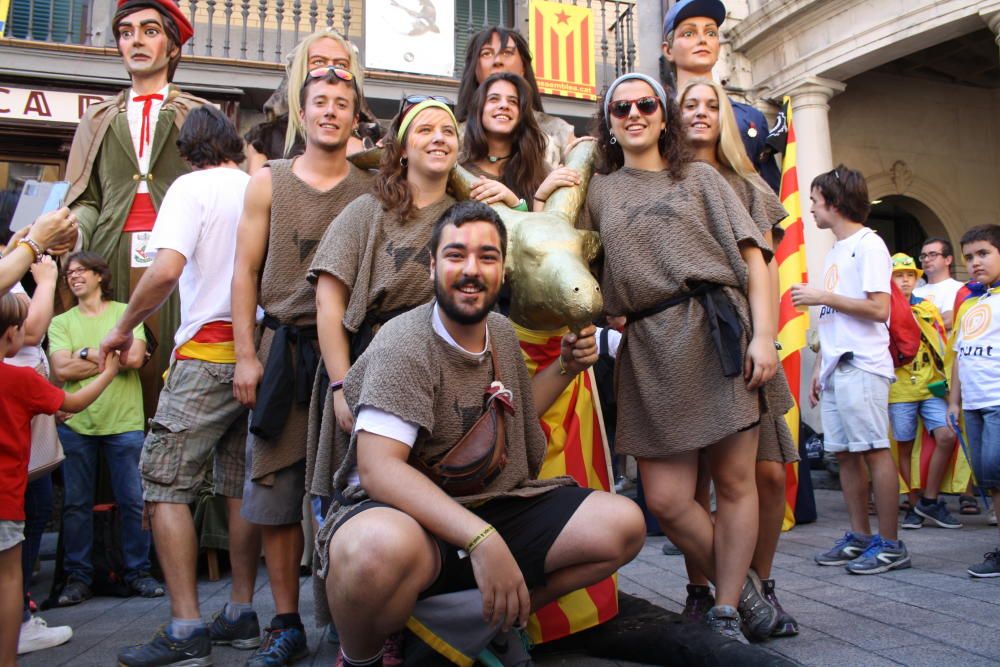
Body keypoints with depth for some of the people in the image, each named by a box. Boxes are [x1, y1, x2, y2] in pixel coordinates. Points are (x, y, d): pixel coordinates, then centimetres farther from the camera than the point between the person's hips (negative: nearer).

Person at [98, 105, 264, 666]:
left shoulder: (192, 187, -3)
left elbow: (167, 269, -16)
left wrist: (125, 327, -3)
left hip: (209, 351, -6)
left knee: (166, 483, 0)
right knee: (241, 483, 11)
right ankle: (241, 614, 17)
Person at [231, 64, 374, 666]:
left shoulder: (373, 189, 7)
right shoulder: (268, 183, 9)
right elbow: (246, 273, 7)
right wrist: (246, 356, -2)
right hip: (284, 349, 1)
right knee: (277, 491, 3)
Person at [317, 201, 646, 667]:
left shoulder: (501, 331, 8)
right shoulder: (406, 344, -16)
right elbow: (377, 468, -27)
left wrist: (566, 366, 10)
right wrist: (481, 539, -35)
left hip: (498, 507, 7)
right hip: (409, 512, -7)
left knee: (623, 524, -7)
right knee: (382, 547, -42)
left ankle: (496, 620, 8)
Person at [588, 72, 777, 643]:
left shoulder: (700, 178, 14)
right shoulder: (599, 190, 19)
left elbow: (752, 258, 5)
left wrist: (764, 335, -7)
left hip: (718, 331, -1)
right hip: (648, 346, 2)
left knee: (735, 481, 0)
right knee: (665, 500, -4)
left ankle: (726, 615, 15)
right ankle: (740, 586, 20)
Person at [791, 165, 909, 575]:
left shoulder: (868, 245, -5)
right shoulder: (835, 251, 21)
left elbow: (879, 309, -16)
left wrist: (822, 297, -11)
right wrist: (819, 369, 17)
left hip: (861, 367, -9)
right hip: (835, 368, 9)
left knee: (874, 450, -6)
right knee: (845, 453, 9)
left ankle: (890, 544, 0)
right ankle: (859, 536, 16)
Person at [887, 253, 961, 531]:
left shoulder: (928, 308, 13)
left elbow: (942, 345, 17)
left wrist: (945, 379, 13)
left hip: (931, 387, 3)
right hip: (900, 390, -3)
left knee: (947, 437, -13)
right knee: (905, 447, 3)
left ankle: (929, 500, 1)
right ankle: (915, 504, 15)